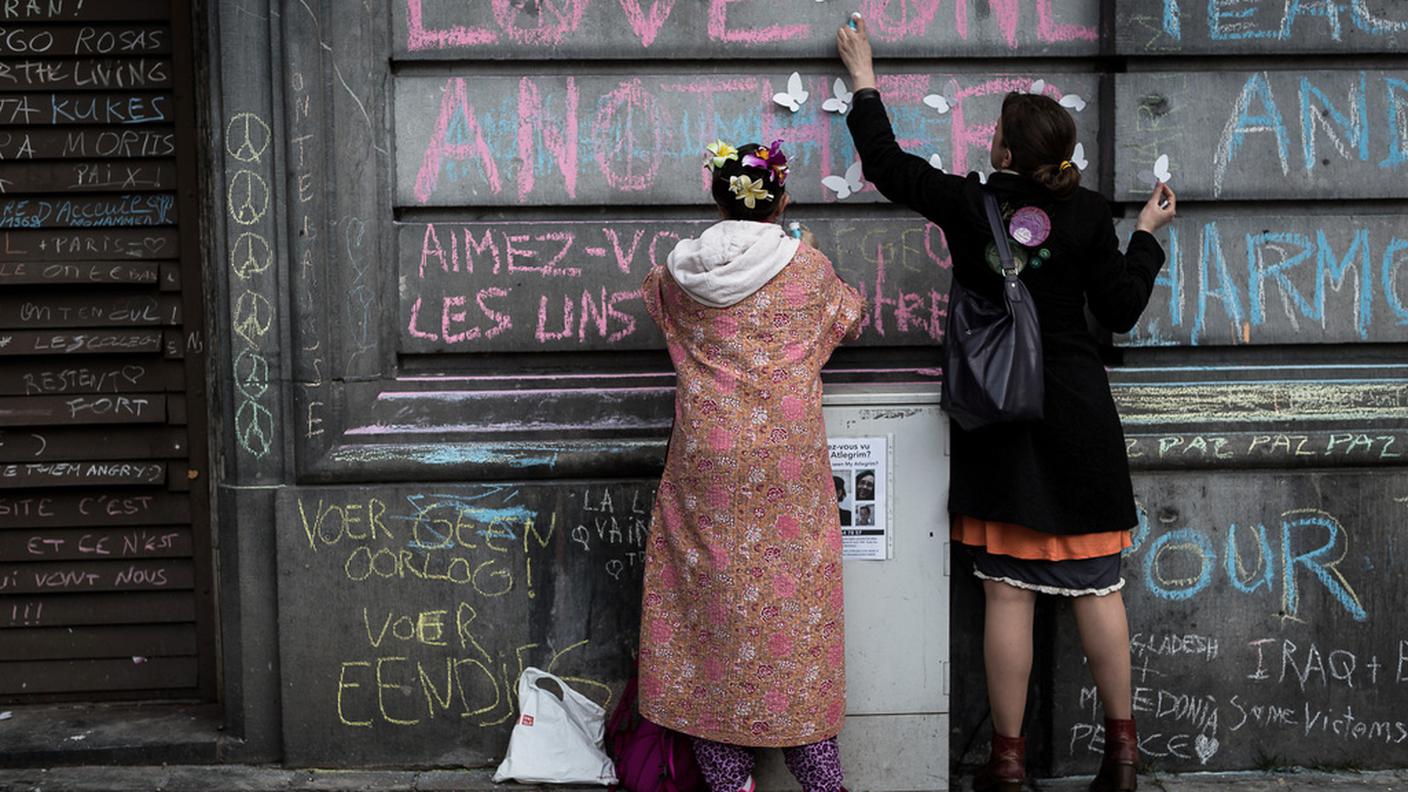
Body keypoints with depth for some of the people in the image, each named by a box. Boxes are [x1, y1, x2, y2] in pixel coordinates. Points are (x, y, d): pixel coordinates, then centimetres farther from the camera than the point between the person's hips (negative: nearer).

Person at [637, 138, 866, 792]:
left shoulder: (681, 272, 0)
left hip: (707, 464, 1)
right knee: (793, 598, 6)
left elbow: (652, 292, 25)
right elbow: (851, 319, 18)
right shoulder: (806, 267, -2)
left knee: (711, 595, 6)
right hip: (786, 465, 0)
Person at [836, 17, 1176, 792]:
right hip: (1076, 418, 1)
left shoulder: (966, 203, -6)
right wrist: (1147, 233, 14)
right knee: (1096, 584, 8)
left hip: (996, 419, -1)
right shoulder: (1087, 214, -4)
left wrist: (863, 76, 21)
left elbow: (885, 163, 9)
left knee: (1007, 591, 2)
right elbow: (1120, 309, 1)